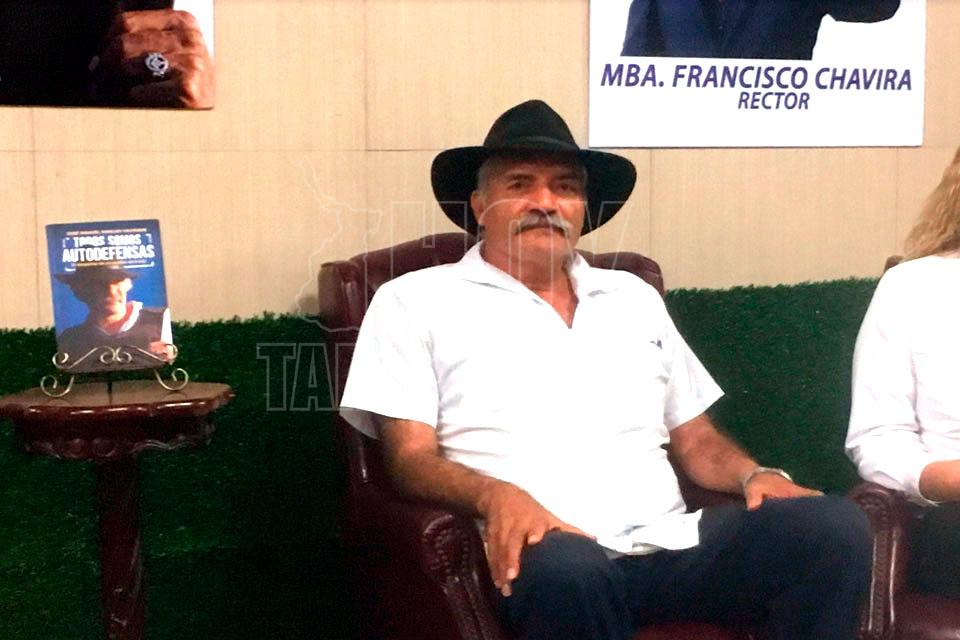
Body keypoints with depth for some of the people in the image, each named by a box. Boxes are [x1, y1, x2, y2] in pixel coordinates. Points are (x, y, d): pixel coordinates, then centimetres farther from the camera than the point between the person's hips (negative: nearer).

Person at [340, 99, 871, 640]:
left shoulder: (634, 297, 24)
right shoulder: (415, 302, 9)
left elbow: (697, 440, 25)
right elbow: (410, 457, -1)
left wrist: (754, 475, 2)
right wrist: (495, 495, -22)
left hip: (671, 543, 5)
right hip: (545, 550, -4)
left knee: (834, 526, -20)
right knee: (566, 570, -41)